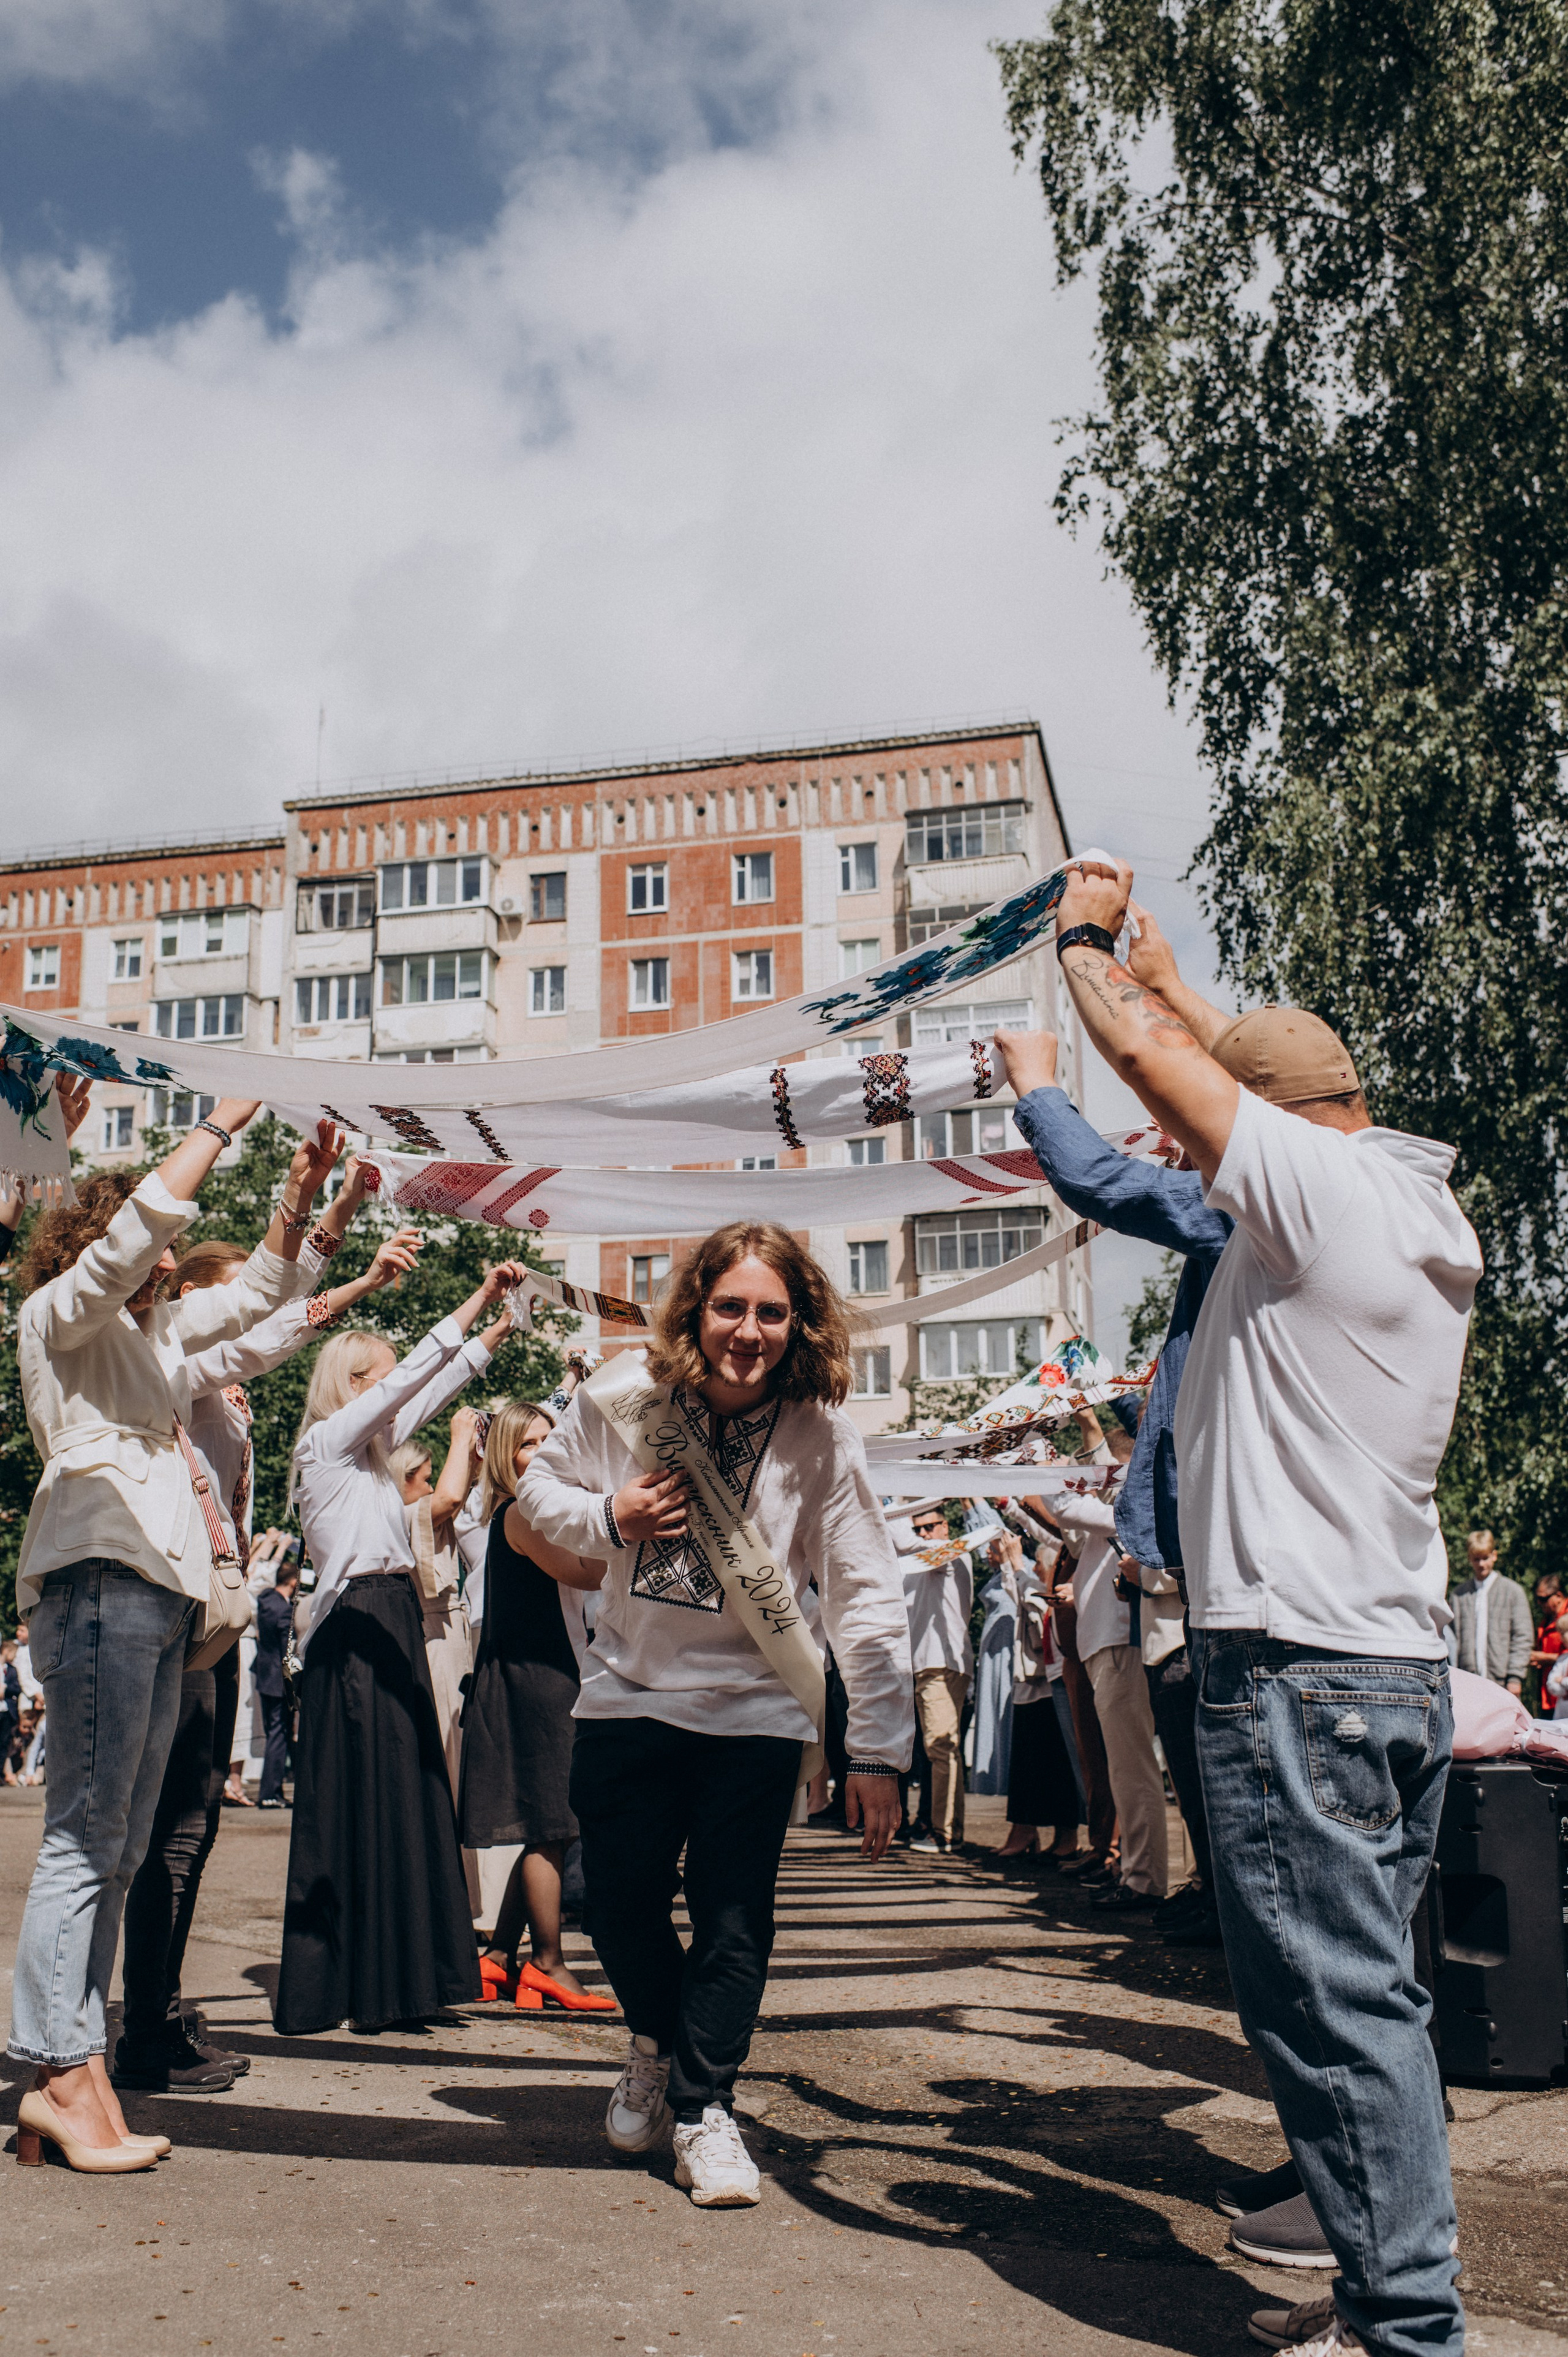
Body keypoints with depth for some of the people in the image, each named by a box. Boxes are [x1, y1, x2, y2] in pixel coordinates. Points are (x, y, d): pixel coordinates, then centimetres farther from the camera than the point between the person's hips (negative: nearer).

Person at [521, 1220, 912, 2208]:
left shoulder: (823, 1435, -17)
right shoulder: (624, 1400, -11)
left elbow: (869, 1600, -16)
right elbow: (541, 1488, 6)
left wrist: (879, 1752, -18)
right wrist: (609, 1518, -16)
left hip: (757, 1709, -2)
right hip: (629, 1693, 3)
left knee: (734, 1916, -2)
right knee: (619, 1899, 10)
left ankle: (705, 2109, 19)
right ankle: (660, 2041, 40)